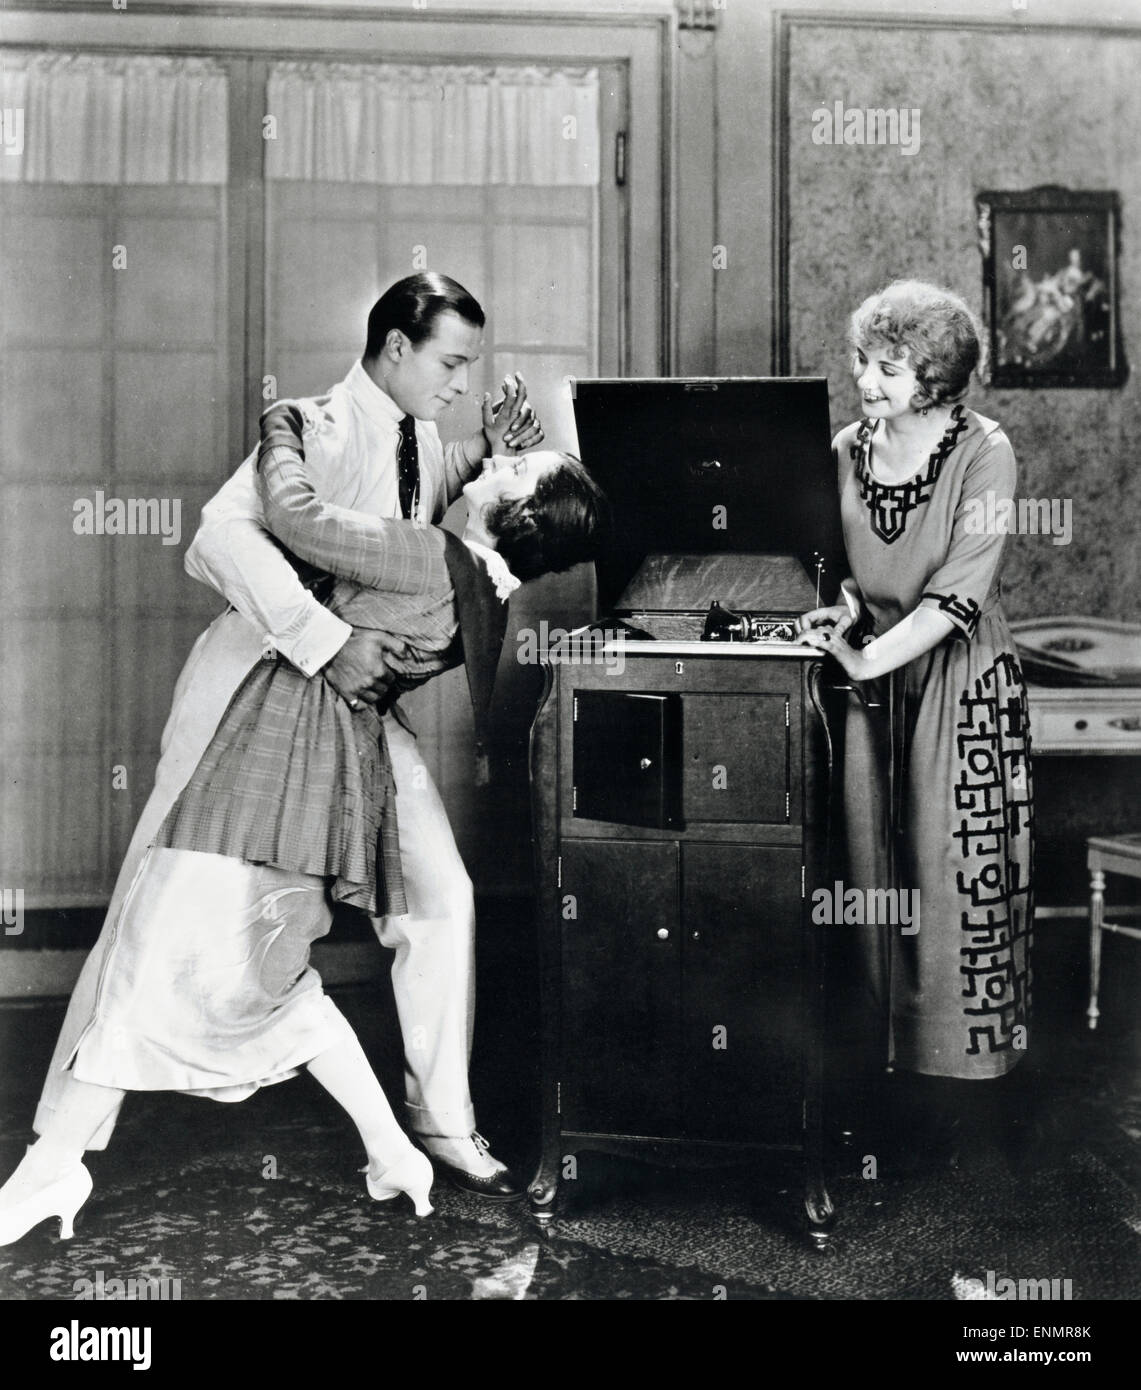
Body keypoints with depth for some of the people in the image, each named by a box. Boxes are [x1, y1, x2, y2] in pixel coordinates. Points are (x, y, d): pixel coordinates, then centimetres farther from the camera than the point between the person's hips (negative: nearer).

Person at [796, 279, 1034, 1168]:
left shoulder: (983, 452, -9)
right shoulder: (848, 452, 7)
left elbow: (961, 590, -16)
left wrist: (871, 657, -21)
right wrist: (844, 610, -3)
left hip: (961, 680, -4)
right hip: (875, 678, 5)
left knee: (955, 876, -4)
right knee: (875, 876, 3)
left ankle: (956, 1080, 8)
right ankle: (891, 1069, 14)